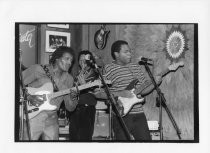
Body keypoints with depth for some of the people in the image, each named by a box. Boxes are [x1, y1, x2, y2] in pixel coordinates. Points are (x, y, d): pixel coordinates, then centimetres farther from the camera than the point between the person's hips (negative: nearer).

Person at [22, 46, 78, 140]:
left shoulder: (68, 79, 12)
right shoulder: (38, 69, -2)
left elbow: (70, 108, 11)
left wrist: (72, 98, -10)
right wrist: (29, 97, -17)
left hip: (51, 120, 5)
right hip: (32, 117, -4)